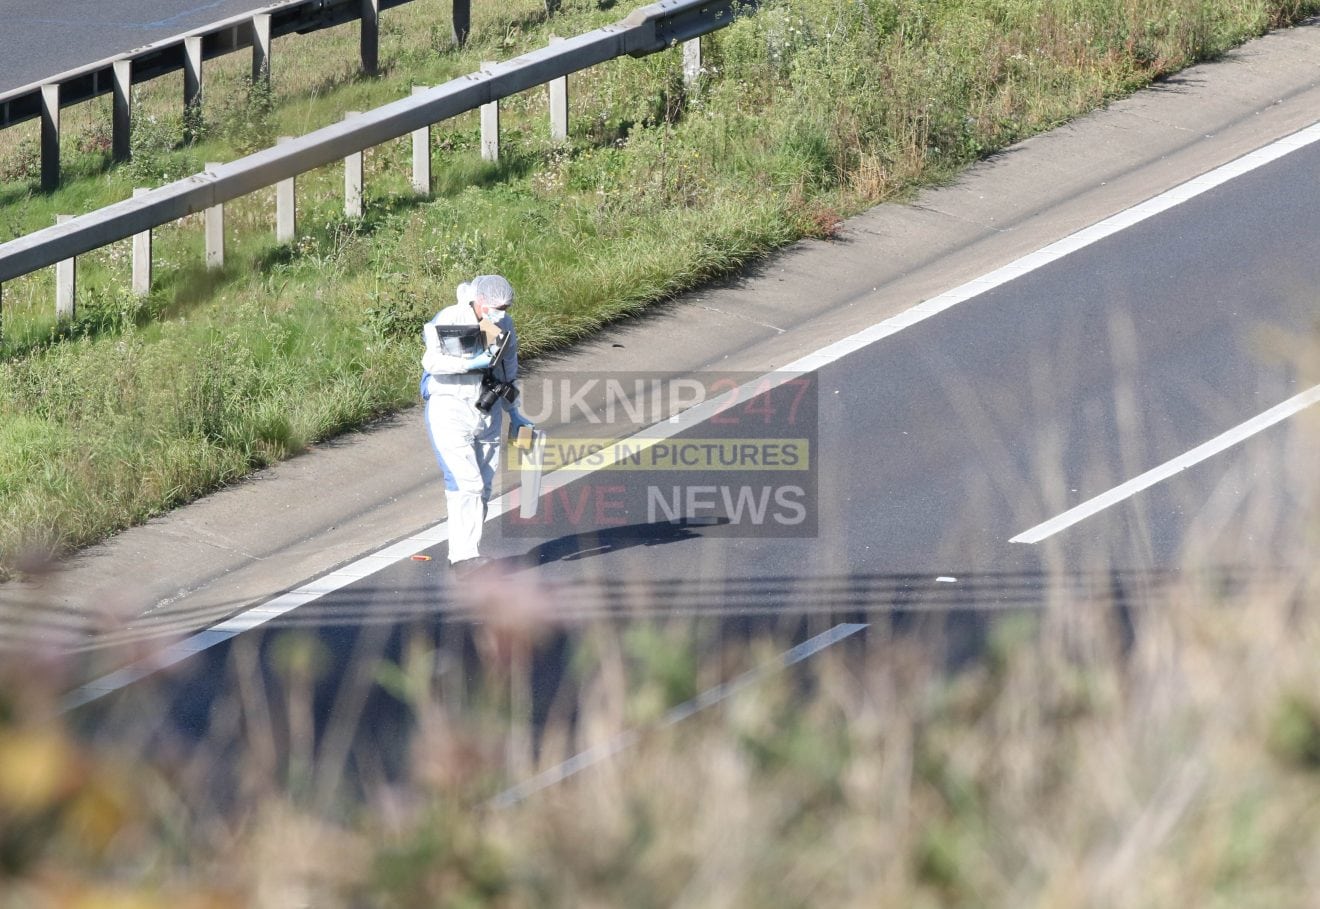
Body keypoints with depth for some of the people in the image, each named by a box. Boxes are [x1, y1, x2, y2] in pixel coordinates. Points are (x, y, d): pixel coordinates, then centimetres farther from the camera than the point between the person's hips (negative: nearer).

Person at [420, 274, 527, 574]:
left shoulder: (505, 326, 8)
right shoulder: (449, 320, -13)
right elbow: (432, 361, -22)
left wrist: (514, 414, 20)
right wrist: (474, 363, -29)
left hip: (487, 413, 7)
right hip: (450, 411, -7)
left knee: (483, 487, 7)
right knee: (466, 484, -15)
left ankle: (464, 554, 13)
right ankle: (464, 556, -15)